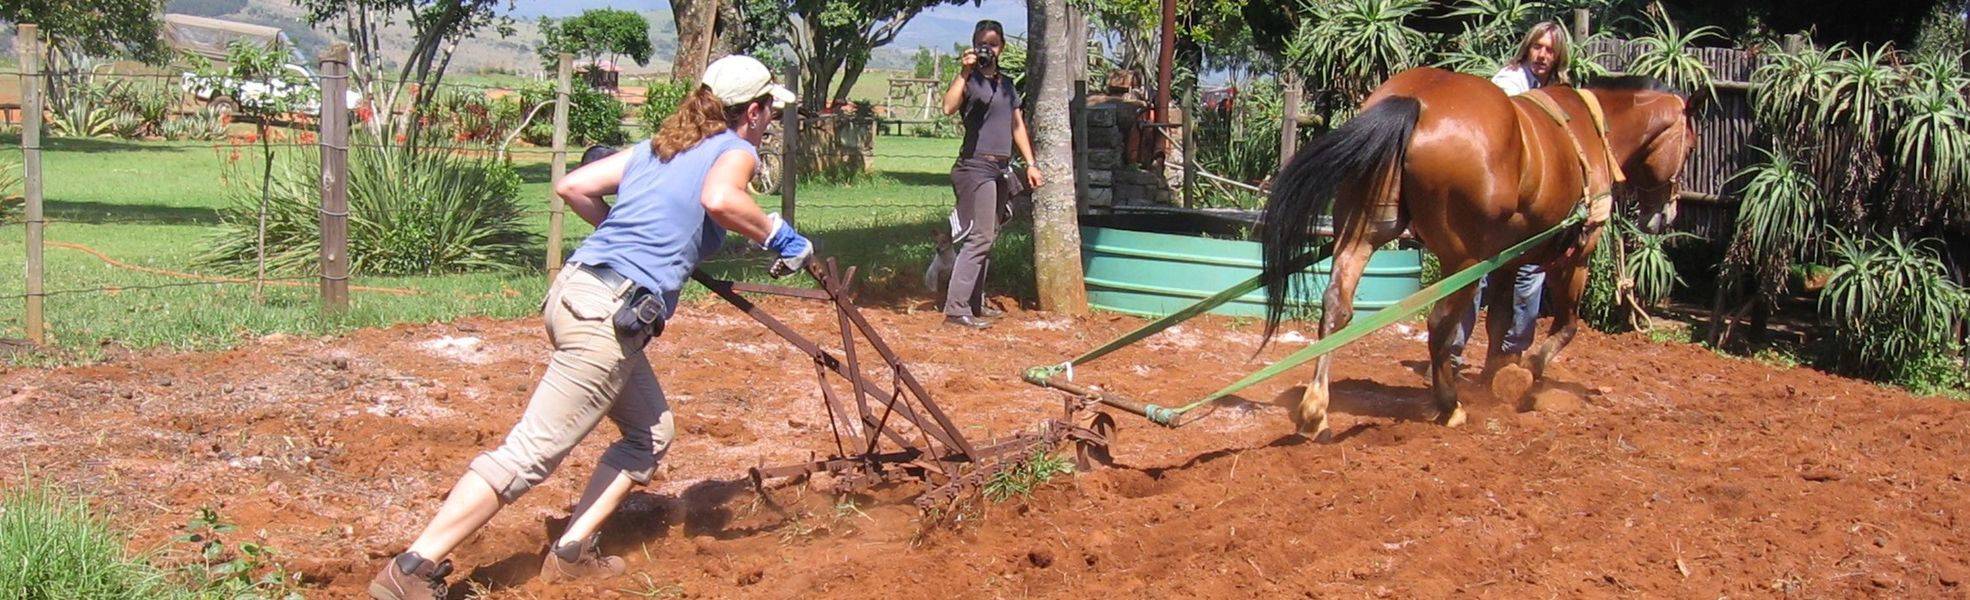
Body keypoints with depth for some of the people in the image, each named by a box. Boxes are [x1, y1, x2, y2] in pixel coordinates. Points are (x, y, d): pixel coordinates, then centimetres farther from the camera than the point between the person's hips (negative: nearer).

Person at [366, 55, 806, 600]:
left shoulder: (655, 147, 22)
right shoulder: (735, 150, 0)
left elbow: (572, 186, 16)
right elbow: (718, 200, -24)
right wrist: (778, 237, -10)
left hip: (575, 288, 9)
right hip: (609, 313, -9)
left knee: (650, 433, 21)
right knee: (532, 453, -8)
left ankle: (572, 552, 19)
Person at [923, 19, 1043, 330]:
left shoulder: (1007, 84, 17)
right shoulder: (971, 80, -5)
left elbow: (1017, 126, 22)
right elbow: (948, 107, -24)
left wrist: (1030, 164, 17)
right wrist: (964, 73, -24)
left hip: (1002, 169, 8)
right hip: (976, 165, -8)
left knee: (987, 239, 11)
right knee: (980, 237, -15)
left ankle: (975, 303, 19)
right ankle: (956, 309, -16)